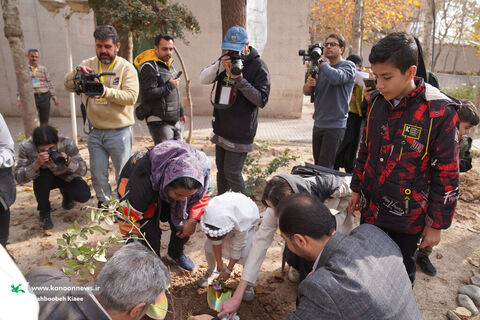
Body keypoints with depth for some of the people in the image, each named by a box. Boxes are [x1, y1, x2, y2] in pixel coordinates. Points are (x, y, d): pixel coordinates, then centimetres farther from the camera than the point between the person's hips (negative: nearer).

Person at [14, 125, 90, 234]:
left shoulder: (67, 143, -28)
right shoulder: (25, 147, -26)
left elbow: (83, 170, -26)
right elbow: (19, 178, -28)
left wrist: (69, 161, -47)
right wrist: (36, 164, -46)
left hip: (66, 176, 0)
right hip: (43, 179, 0)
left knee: (84, 195, -24)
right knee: (42, 176, -35)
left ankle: (66, 195, 16)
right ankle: (44, 212, -9)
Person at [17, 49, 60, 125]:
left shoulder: (43, 69, 9)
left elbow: (50, 84, 10)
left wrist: (54, 98, 6)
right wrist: (19, 100, -3)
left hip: (45, 97, 2)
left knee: (44, 122, 7)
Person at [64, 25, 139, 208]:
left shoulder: (126, 67, -2)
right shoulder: (88, 64, 8)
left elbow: (131, 96, -16)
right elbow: (68, 86, -1)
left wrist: (106, 91, -30)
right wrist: (77, 72, -21)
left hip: (119, 132, -3)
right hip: (95, 131, 4)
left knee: (123, 173, 7)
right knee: (98, 173, 14)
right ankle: (104, 202, 34)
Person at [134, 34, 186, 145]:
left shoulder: (169, 64, 17)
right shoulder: (149, 67, -12)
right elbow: (148, 94, -23)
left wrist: (180, 111, 26)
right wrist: (170, 86, -14)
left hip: (174, 120, 9)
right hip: (159, 122, -9)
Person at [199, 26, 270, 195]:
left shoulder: (258, 66, -10)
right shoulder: (226, 60, 8)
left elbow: (262, 100, -16)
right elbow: (204, 79, 0)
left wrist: (240, 79, -24)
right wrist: (220, 66, -19)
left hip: (240, 132, -7)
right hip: (221, 128, 7)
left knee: (232, 173, -6)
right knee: (221, 170, 17)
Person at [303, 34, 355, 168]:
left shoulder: (348, 66, -4)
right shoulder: (321, 68, 14)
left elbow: (335, 78, -27)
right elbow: (307, 92, 10)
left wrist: (321, 61, -12)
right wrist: (308, 84, -13)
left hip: (335, 126, -6)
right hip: (318, 124, 6)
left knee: (326, 168, -7)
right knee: (317, 165, 12)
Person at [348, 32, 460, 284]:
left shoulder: (439, 112, -18)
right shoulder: (376, 101, 0)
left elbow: (447, 175, -12)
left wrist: (436, 224, -7)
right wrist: (357, 189, 14)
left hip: (407, 218, -5)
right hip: (370, 208, 5)